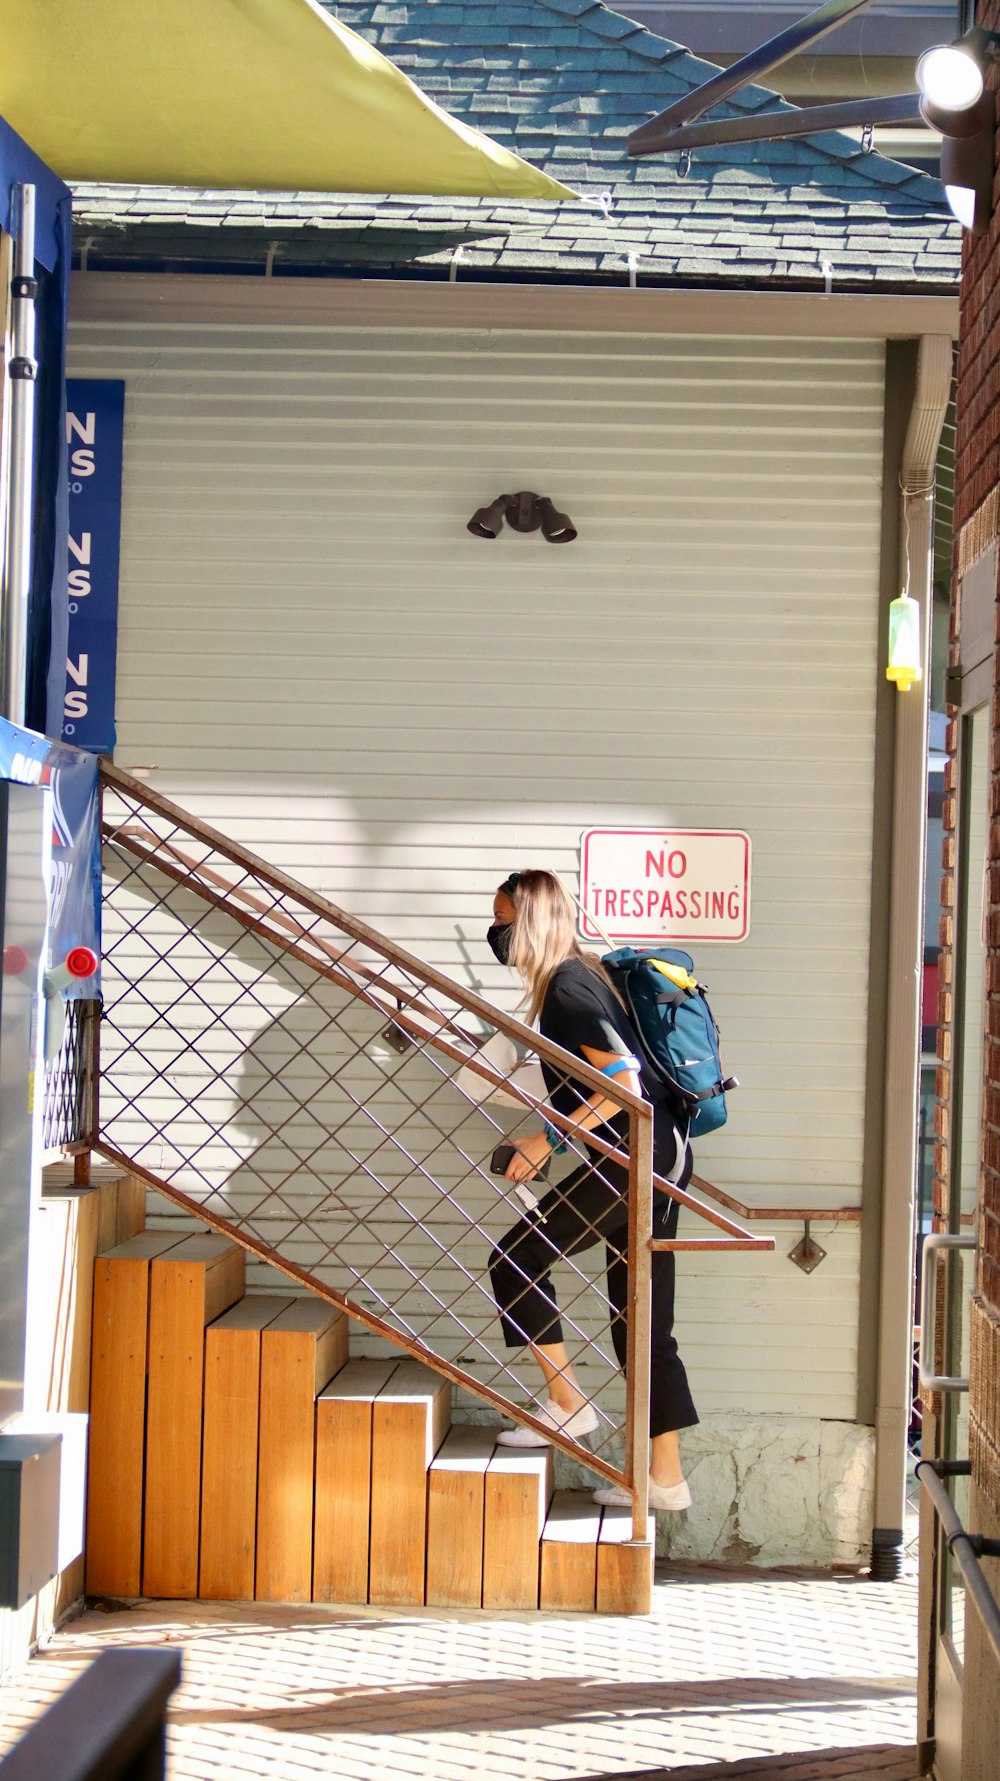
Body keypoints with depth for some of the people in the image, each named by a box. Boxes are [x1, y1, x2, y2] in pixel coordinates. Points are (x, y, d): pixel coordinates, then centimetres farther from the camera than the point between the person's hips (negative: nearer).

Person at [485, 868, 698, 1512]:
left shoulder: (567, 988, -13)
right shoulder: (581, 975, 17)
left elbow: (624, 1081, -20)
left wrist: (550, 1137, -17)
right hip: (661, 1156, 10)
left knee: (517, 1260, -1)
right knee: (643, 1321, 10)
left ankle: (569, 1403, 4)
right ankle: (667, 1477, 12)